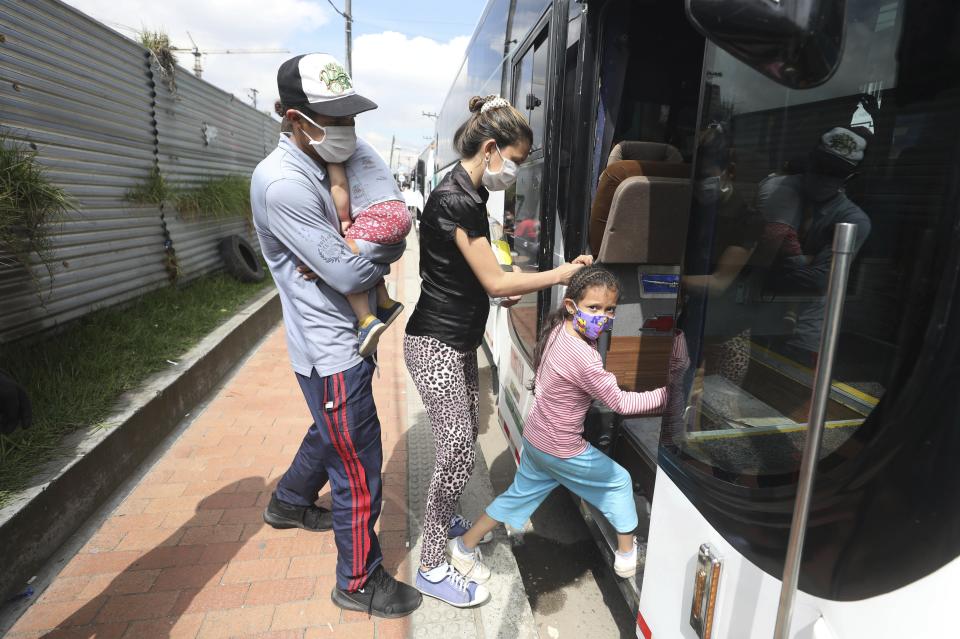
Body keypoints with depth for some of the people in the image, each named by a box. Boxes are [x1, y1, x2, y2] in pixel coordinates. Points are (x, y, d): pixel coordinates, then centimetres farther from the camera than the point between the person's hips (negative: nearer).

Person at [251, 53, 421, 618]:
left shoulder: (320, 167, 8)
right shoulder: (284, 184, -23)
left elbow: (347, 239, 16)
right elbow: (346, 273, -25)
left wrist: (376, 250, -7)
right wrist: (390, 240, -7)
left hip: (342, 340, 10)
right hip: (332, 353, -10)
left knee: (330, 434, 31)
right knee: (359, 473, 3)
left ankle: (289, 503, 56)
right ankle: (360, 582, 26)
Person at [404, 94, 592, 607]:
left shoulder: (465, 194, 11)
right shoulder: (456, 200, -21)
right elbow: (496, 281, -19)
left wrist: (502, 292, 8)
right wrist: (561, 273, -11)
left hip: (457, 341, 10)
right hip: (436, 344, -10)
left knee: (466, 435, 19)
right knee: (457, 451, -2)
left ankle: (442, 518, 42)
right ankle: (432, 568, 17)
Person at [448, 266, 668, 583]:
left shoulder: (558, 330, -6)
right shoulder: (583, 357, -30)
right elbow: (621, 402, -23)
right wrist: (666, 394, -17)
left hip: (534, 437, 8)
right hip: (561, 450, -8)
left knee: (520, 494, 23)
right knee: (619, 482, 15)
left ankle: (465, 547, 34)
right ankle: (627, 555, 33)